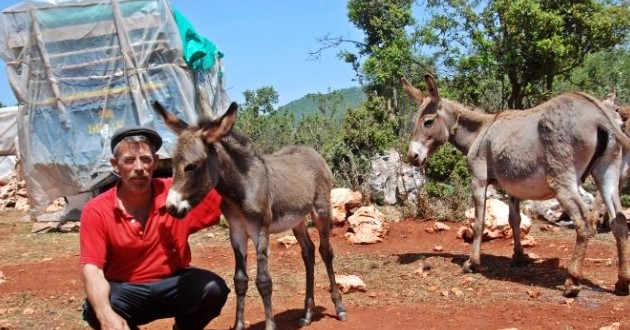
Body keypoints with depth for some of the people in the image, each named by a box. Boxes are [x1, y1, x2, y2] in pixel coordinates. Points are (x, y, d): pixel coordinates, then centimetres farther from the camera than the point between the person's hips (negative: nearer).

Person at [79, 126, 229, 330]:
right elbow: (92, 269, -20)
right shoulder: (96, 211, -13)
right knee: (94, 311, -33)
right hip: (125, 291, -1)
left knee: (214, 289, -28)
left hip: (173, 284, 1)